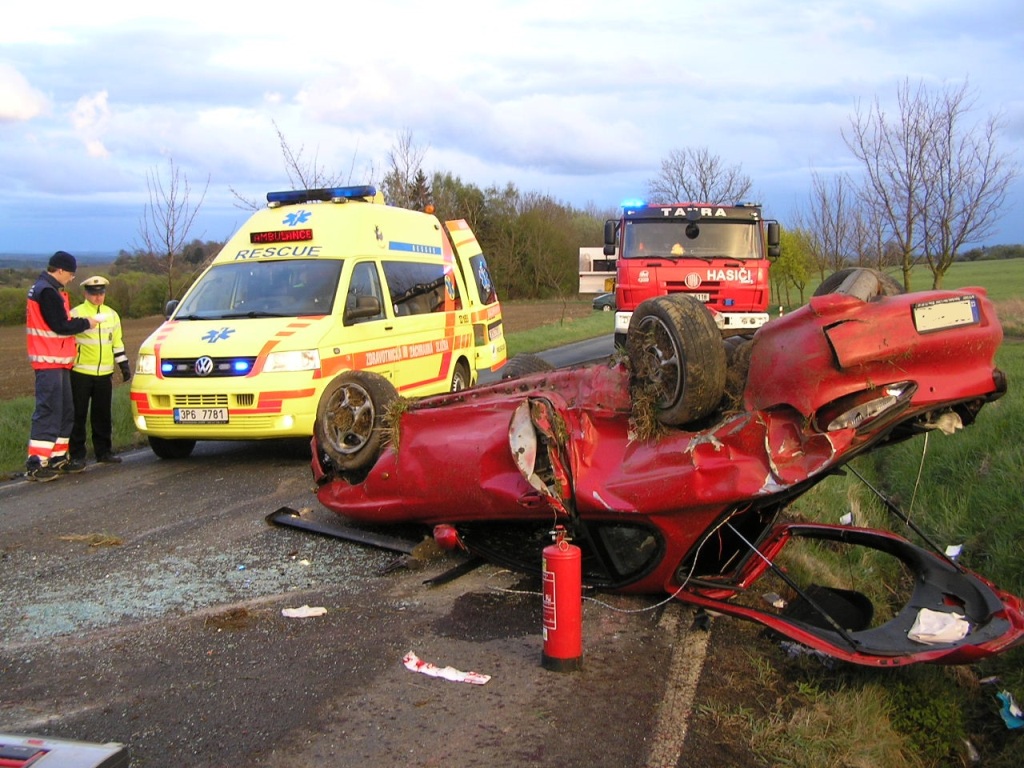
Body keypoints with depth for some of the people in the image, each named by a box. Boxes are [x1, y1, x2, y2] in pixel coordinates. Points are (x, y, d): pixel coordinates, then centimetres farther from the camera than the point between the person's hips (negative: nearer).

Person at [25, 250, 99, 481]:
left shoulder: (48, 289, 16)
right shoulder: (47, 292, -17)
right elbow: (61, 326, -19)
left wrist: (75, 322, 2)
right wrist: (85, 323, -6)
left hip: (57, 361, 11)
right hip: (50, 361, -11)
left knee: (65, 411, 15)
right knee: (48, 412, -11)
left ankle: (58, 457, 22)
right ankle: (36, 463, -11)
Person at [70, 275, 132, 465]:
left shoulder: (112, 315, 14)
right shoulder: (76, 314, -2)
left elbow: (117, 342, 20)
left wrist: (124, 365, 15)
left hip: (104, 373, 4)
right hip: (81, 373, -4)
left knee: (103, 415, 10)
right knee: (78, 415, -1)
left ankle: (104, 451, 18)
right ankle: (77, 454, 5)